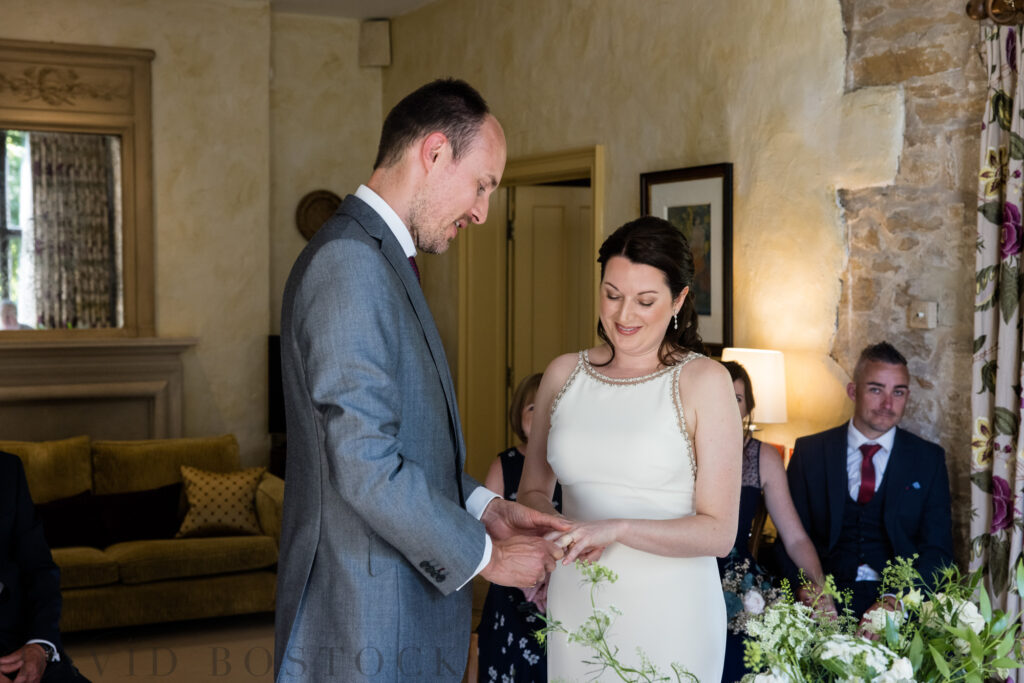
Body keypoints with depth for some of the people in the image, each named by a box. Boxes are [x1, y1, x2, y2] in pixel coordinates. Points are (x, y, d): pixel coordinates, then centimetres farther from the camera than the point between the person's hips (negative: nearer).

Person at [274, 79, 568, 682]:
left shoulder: (381, 260, 14)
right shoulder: (350, 262, -19)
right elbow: (366, 467, -24)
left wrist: (485, 507, 7)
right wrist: (484, 556, -13)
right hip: (367, 628, -9)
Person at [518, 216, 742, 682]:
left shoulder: (704, 381, -9)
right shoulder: (563, 374, 3)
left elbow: (719, 531, -10)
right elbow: (533, 491, 11)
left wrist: (618, 529, -23)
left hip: (668, 613, -3)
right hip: (575, 606, 3)